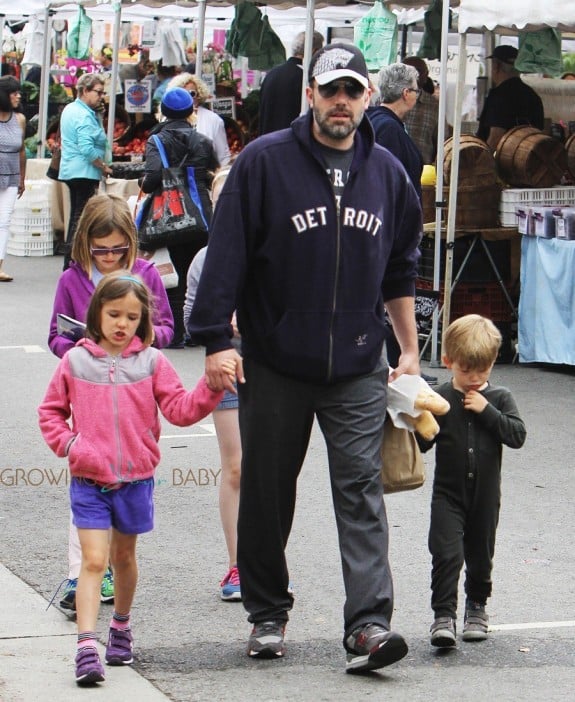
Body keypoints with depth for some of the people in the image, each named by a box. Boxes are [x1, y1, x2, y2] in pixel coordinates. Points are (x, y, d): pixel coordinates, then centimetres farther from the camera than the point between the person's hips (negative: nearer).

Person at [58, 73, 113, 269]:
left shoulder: (69, 109, 16)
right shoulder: (84, 115, -16)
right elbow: (87, 148, -24)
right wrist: (104, 167, -13)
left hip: (70, 170, 10)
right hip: (85, 172, -10)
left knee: (76, 216, 14)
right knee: (82, 217, -9)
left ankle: (69, 263, 18)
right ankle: (73, 260, -11)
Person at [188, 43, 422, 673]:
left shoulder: (387, 173, 8)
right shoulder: (265, 162, -4)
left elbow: (400, 272, 19)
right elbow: (226, 254, -5)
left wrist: (409, 351, 20)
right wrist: (216, 340, -10)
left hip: (357, 369, 2)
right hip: (273, 365, -2)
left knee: (361, 486, -8)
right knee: (266, 491, 7)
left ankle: (368, 622, -14)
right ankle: (267, 614, 22)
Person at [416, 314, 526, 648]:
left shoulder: (499, 398, 0)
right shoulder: (440, 398, -3)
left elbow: (518, 435, -12)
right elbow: (422, 443, -2)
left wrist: (486, 411, -18)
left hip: (485, 494, 1)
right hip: (448, 492, -1)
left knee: (480, 554, 13)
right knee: (446, 554, -13)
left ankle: (477, 606, 33)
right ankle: (444, 615, -10)